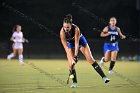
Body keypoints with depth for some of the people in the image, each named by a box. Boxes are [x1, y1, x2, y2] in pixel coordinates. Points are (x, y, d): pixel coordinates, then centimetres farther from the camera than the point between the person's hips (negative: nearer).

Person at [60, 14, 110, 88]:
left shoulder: (76, 29, -36)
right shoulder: (62, 32, -32)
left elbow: (77, 43, -30)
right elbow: (66, 47, -31)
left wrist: (76, 55, -35)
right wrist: (71, 58, -37)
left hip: (80, 41, -1)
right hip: (70, 43, 1)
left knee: (90, 59, -7)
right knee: (71, 64, -13)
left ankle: (104, 77, -5)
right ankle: (74, 83, 0)